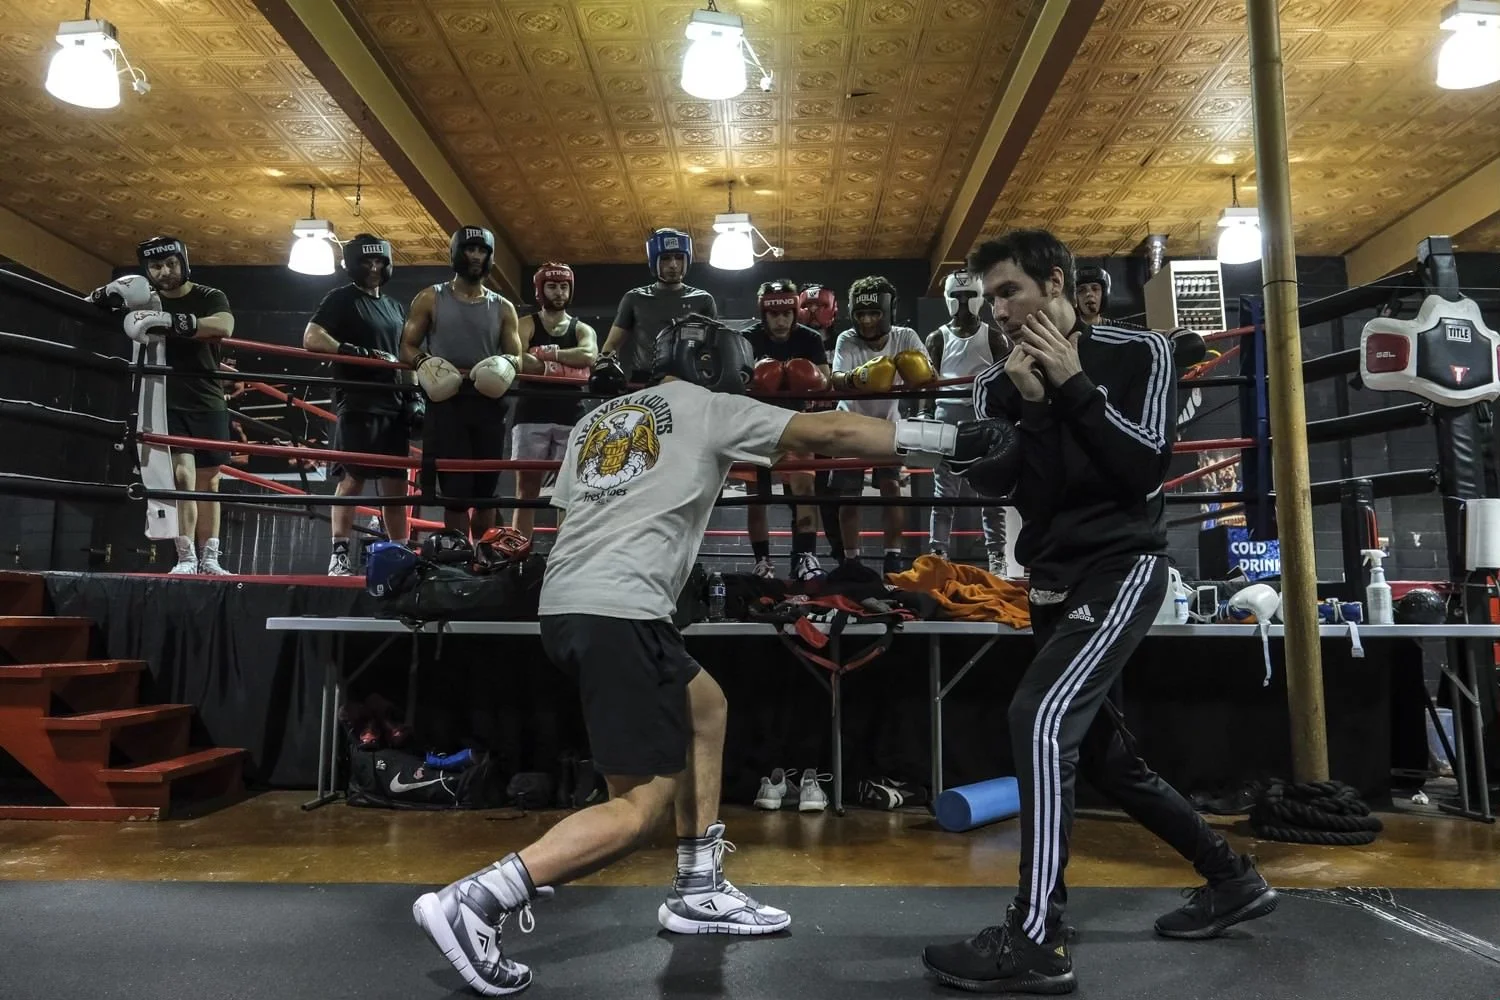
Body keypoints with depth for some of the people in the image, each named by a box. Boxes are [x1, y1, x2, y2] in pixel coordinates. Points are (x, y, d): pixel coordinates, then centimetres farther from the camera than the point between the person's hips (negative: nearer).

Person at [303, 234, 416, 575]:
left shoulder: (395, 307, 21)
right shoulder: (341, 299, 1)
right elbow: (311, 338, -11)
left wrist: (414, 395, 12)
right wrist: (362, 354, -19)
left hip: (394, 404, 6)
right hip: (357, 402, -6)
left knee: (396, 484, 5)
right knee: (352, 479, -8)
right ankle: (339, 556, -4)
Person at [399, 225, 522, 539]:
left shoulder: (503, 308, 13)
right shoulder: (430, 299, 8)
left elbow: (517, 356, 12)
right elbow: (407, 346, 6)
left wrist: (507, 364, -12)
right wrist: (424, 362, -15)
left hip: (487, 403, 2)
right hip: (446, 400, -2)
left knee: (485, 490, 5)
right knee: (455, 490, -4)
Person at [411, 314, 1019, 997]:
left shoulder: (595, 420, 25)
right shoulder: (708, 406, 8)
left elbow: (567, 512, 20)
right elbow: (830, 432, 4)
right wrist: (952, 439, 5)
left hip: (567, 604, 8)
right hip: (618, 610, -8)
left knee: (705, 707, 23)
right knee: (641, 807, -3)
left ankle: (698, 893, 25)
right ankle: (473, 901, -12)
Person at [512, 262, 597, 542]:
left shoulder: (582, 329, 15)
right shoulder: (526, 324, 9)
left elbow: (589, 356, -9)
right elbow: (519, 360, -11)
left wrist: (547, 354, -10)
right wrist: (565, 365, -12)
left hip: (570, 417, 2)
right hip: (532, 416, -2)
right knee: (526, 488, -3)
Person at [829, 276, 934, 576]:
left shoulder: (905, 337, -16)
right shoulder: (847, 340, -20)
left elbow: (927, 374, -25)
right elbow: (837, 380, -35)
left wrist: (918, 370, -48)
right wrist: (855, 378, -56)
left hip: (887, 423, 1)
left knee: (891, 486, -8)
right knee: (848, 495, 2)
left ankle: (893, 558, 2)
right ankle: (851, 559, 15)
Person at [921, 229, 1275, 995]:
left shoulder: (1137, 354, -2)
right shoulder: (998, 384, 7)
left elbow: (1148, 468, -14)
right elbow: (1018, 497, -3)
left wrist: (1074, 386, -16)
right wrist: (1031, 406, -14)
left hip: (1122, 565, -6)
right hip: (1055, 581, 7)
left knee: (1041, 718, -24)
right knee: (1104, 756, 14)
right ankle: (1234, 879, 34)